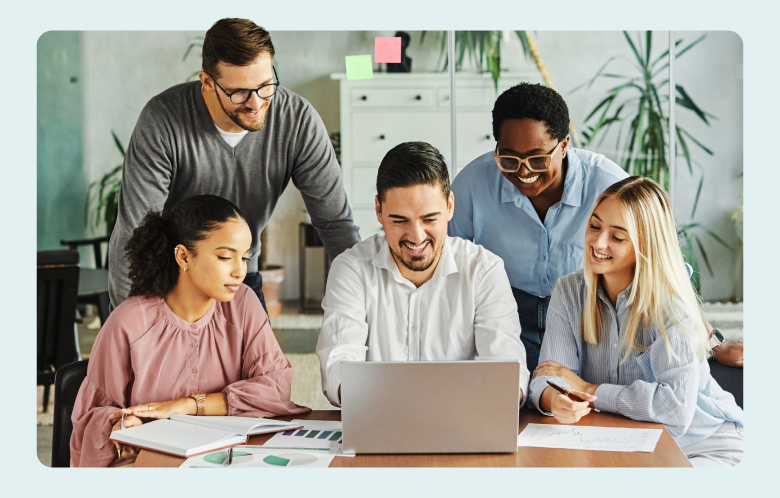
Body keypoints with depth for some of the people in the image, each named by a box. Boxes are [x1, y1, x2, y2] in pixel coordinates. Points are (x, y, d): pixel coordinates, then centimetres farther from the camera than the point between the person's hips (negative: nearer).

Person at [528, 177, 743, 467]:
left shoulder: (671, 304, -18)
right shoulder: (569, 292, -2)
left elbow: (677, 406, -29)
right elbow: (547, 377, -10)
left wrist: (588, 390, -20)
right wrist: (553, 399, -36)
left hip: (703, 447, -5)